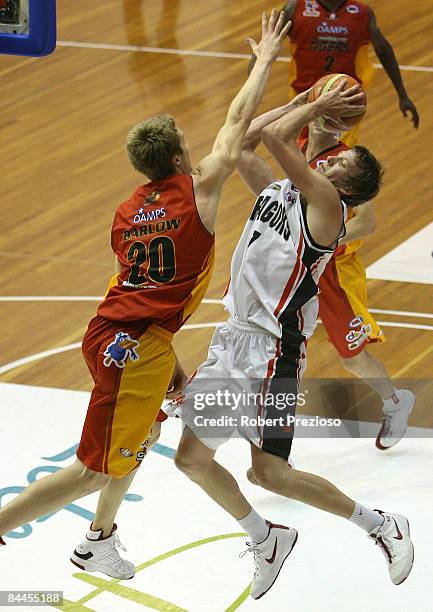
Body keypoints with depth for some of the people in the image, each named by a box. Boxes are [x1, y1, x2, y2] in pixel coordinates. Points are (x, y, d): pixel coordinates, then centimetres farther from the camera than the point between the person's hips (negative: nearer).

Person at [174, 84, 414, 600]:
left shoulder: (325, 204, -12)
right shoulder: (276, 190, 12)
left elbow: (275, 136, -21)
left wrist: (317, 108, -5)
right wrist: (303, 105, 16)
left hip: (271, 350, -9)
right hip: (233, 339, 9)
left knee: (269, 472, -7)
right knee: (192, 457, 9)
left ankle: (381, 525, 8)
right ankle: (267, 541, 28)